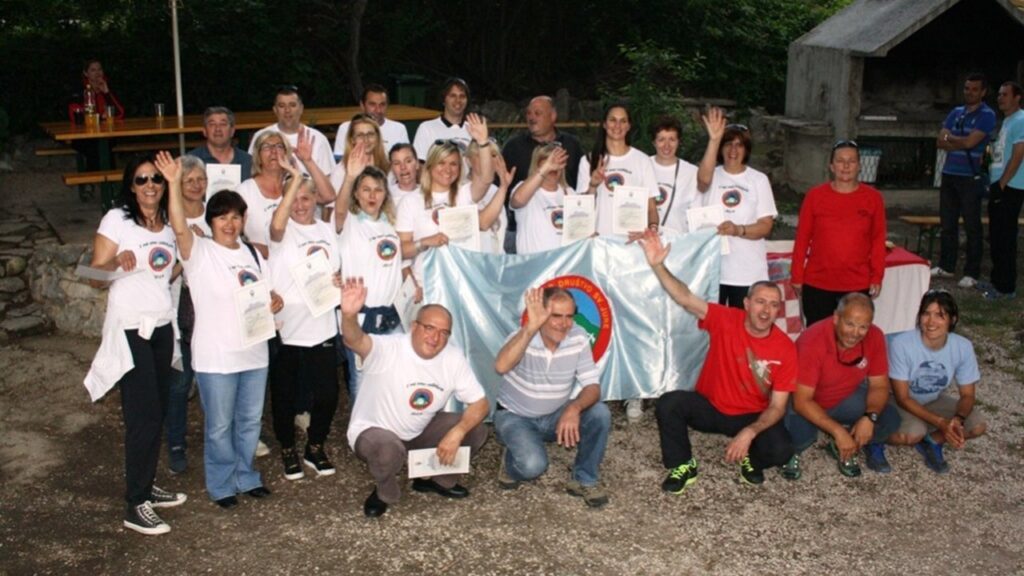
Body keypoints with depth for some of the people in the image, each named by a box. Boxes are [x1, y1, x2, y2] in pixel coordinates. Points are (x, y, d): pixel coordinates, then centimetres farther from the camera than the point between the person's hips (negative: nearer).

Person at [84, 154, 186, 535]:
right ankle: (135, 506, -1)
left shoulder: (169, 222, 11)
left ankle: (146, 487, 22)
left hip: (162, 325, 6)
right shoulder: (116, 219, -6)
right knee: (144, 416, -8)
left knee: (158, 412, 8)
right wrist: (120, 260, -28)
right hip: (130, 327, -6)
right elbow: (97, 269, -10)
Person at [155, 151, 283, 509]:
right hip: (215, 356, -5)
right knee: (219, 426, 6)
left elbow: (269, 292, 16)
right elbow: (179, 227, -27)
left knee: (250, 421, 17)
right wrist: (174, 184, -38)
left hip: (254, 352, 5)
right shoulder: (198, 252, -7)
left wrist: (275, 303, -8)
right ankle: (221, 485, 22)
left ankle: (246, 477, 34)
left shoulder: (252, 253, 11)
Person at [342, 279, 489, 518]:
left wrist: (456, 433, -29)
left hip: (420, 431, 5)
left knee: (475, 430, -11)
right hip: (374, 431, -5)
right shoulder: (388, 349, -29)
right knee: (389, 449, -39)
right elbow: (354, 341, -50)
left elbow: (480, 403, -11)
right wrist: (349, 315, -74)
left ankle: (440, 479, 15)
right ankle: (385, 493, -4)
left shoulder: (454, 359, -14)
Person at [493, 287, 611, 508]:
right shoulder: (523, 338, -24)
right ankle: (512, 463, 8)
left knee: (600, 413, -22)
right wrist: (531, 327, -53)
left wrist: (574, 408, -37)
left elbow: (593, 386, -15)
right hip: (515, 417, -4)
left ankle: (584, 480, -3)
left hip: (556, 416, 4)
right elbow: (501, 367, -45)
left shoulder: (578, 338, -14)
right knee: (533, 465, -30)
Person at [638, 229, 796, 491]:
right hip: (710, 407, 0)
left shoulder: (785, 349, -16)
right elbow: (685, 298, -27)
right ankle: (683, 466, -5)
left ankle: (750, 460, 10)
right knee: (669, 403, -29)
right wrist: (657, 265, -42)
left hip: (752, 417, 0)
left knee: (781, 451, -28)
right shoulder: (725, 320, -16)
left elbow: (777, 406, -16)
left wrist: (749, 433, -32)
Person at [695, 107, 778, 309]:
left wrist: (738, 230, -19)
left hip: (748, 272, 0)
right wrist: (714, 140, -29)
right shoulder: (712, 175, 6)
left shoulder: (759, 180, 5)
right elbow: (704, 179, -21)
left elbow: (766, 226, 0)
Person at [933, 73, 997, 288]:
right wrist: (962, 145, -10)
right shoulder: (956, 113, 14)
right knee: (947, 224, 12)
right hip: (949, 174, 6)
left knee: (972, 226, -2)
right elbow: (940, 142, 4)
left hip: (970, 178, -6)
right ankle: (946, 266, 22)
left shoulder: (987, 115, -5)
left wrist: (950, 138, 0)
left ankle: (972, 273, 3)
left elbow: (970, 142, -17)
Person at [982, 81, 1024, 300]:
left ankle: (1006, 287, -2)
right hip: (999, 185, 10)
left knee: (1005, 238, -7)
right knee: (996, 236, 14)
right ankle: (998, 280, 23)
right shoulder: (1006, 120, 17)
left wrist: (1002, 184, -19)